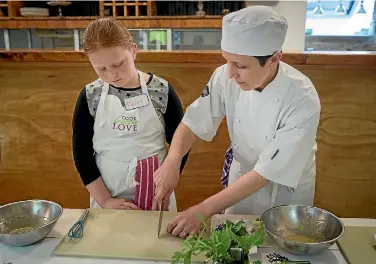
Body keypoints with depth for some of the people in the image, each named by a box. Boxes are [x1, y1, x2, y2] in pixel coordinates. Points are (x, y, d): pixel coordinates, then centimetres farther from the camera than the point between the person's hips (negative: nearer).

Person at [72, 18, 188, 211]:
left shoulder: (161, 91, -10)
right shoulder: (90, 97, -6)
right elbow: (81, 153, -2)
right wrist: (104, 200, -7)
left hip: (155, 194, -1)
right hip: (106, 194, 1)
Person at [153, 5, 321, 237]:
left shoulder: (302, 101, -34)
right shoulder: (226, 77, -23)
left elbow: (267, 172, -31)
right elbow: (194, 122, -14)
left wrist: (205, 210, -32)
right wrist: (172, 162, -33)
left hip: (286, 189, -3)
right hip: (241, 173, 3)